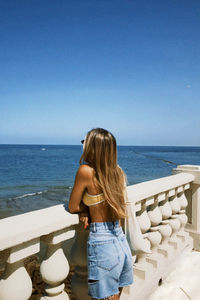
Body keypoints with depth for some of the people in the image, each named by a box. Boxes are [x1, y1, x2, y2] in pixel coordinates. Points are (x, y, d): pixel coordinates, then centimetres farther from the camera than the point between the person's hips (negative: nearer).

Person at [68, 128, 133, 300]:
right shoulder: (117, 171, 2)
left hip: (102, 244, -6)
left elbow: (73, 207, -4)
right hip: (122, 241, 6)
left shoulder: (86, 171, -15)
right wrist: (89, 211, -1)